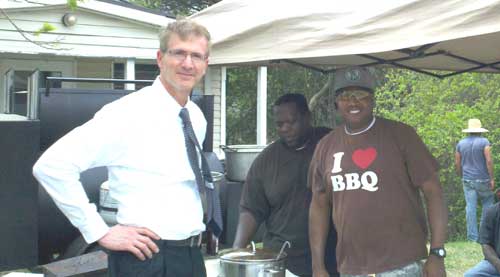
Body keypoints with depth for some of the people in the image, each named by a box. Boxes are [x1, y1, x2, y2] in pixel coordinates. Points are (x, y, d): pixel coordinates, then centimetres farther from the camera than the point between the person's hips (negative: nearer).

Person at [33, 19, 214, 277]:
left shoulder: (197, 118, 8)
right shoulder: (129, 113, -14)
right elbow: (51, 165, -20)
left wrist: (196, 223, 11)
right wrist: (101, 233, -16)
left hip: (192, 255, 7)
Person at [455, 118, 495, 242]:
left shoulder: (461, 143, 5)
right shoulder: (484, 142, -8)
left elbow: (457, 163, 7)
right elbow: (489, 161, -15)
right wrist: (492, 178, -10)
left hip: (468, 180, 3)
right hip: (482, 179, -3)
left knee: (470, 207, 2)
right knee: (488, 202, 17)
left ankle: (472, 235, 3)